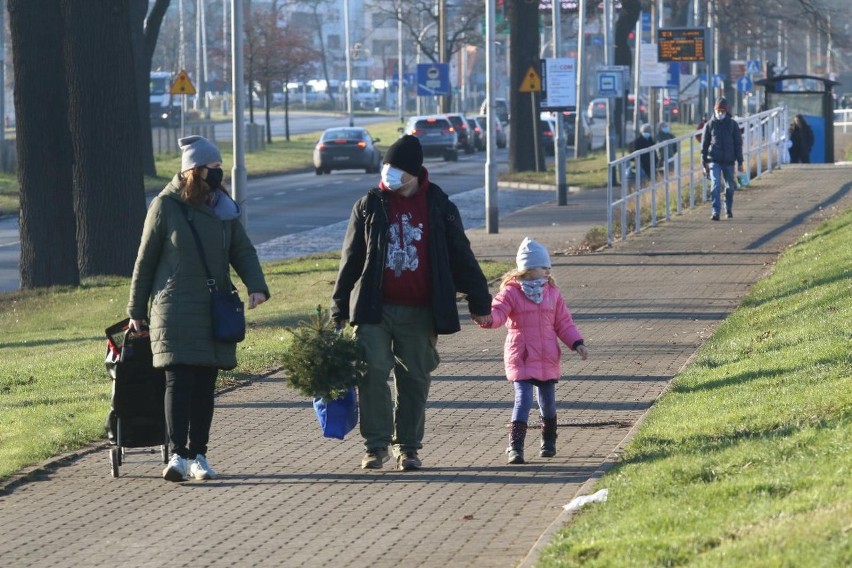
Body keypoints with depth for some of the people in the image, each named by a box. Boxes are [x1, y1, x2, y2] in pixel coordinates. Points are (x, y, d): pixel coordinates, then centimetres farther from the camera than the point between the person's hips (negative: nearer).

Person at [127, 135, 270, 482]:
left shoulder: (223, 208, 9)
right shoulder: (165, 206, -3)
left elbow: (242, 250, 11)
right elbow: (145, 260, 2)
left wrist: (255, 285, -9)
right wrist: (136, 311, 3)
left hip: (214, 311, 4)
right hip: (174, 311, -4)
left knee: (205, 385, 6)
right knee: (179, 381, -13)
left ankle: (198, 456, 12)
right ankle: (177, 455, -18)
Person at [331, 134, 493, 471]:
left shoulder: (438, 207, 5)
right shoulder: (369, 206, 6)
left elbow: (461, 257, 9)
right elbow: (351, 260, 10)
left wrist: (479, 303, 8)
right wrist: (339, 307, 7)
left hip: (419, 313, 0)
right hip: (375, 309, 0)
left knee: (415, 380, 5)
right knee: (372, 374, -10)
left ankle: (408, 447, 15)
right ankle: (376, 445, -3)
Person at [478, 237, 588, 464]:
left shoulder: (552, 292, 9)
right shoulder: (511, 292, -4)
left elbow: (563, 322, 12)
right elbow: (498, 312, -16)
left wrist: (576, 343, 1)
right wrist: (488, 318, -39)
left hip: (547, 358, 5)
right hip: (521, 358, -5)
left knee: (548, 401, 13)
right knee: (523, 399, -15)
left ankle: (548, 443, 32)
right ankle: (515, 447, -15)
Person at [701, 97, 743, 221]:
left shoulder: (732, 124, 4)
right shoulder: (709, 125, 4)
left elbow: (738, 144, 5)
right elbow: (704, 144, 7)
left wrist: (740, 162, 1)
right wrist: (705, 163, 4)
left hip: (729, 161, 1)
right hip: (714, 160, -1)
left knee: (730, 186, 11)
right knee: (715, 185, -14)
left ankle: (729, 209, 30)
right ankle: (716, 212, -17)